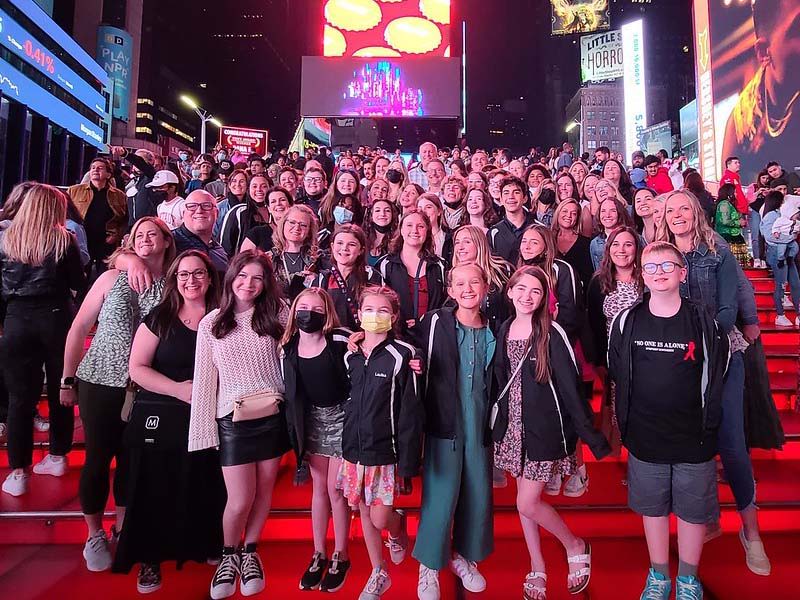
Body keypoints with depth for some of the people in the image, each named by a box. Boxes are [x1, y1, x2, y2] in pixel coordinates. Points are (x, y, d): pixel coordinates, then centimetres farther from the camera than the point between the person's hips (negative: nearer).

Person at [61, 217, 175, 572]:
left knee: (132, 459, 12)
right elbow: (79, 327, 2)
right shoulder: (113, 278, -2)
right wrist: (68, 379, 2)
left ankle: (122, 527, 34)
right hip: (99, 382, -1)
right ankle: (95, 535, 28)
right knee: (98, 457, 7)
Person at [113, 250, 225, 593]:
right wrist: (178, 389, -16)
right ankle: (150, 559, 24)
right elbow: (137, 368, -5)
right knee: (156, 491, 5)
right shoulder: (159, 319, -2)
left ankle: (204, 548, 31)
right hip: (159, 418, -1)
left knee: (203, 489, 8)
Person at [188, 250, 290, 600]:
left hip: (273, 416, 1)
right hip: (233, 420, -1)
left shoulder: (275, 315, -1)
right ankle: (229, 555, 32)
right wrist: (203, 431, -1)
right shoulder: (211, 324, -2)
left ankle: (249, 553, 37)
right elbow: (204, 380, -1)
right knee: (240, 500, 1)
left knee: (264, 490, 12)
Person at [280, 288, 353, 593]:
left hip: (341, 416, -4)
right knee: (319, 487, 15)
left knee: (335, 489, 2)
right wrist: (295, 430, 4)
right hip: (312, 419, 4)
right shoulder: (288, 348, -5)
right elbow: (289, 392, 5)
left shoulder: (340, 341, -19)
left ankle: (340, 556, 22)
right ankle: (319, 554, 30)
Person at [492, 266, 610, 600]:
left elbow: (571, 388, -14)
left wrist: (593, 437, -13)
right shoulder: (505, 330, 2)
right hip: (513, 425, 5)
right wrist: (500, 420, 6)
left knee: (527, 503, -2)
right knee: (524, 499, 15)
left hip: (544, 428, -5)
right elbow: (501, 380, 8)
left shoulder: (551, 334, -14)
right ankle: (537, 568, 35)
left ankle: (575, 547, 27)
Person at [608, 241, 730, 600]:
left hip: (694, 439, 0)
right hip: (645, 438, 1)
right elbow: (617, 376, 2)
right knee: (653, 507, 15)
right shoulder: (627, 322, -5)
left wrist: (708, 424, 1)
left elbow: (715, 378, 2)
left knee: (693, 509, 14)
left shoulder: (704, 322, -6)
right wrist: (626, 426, 3)